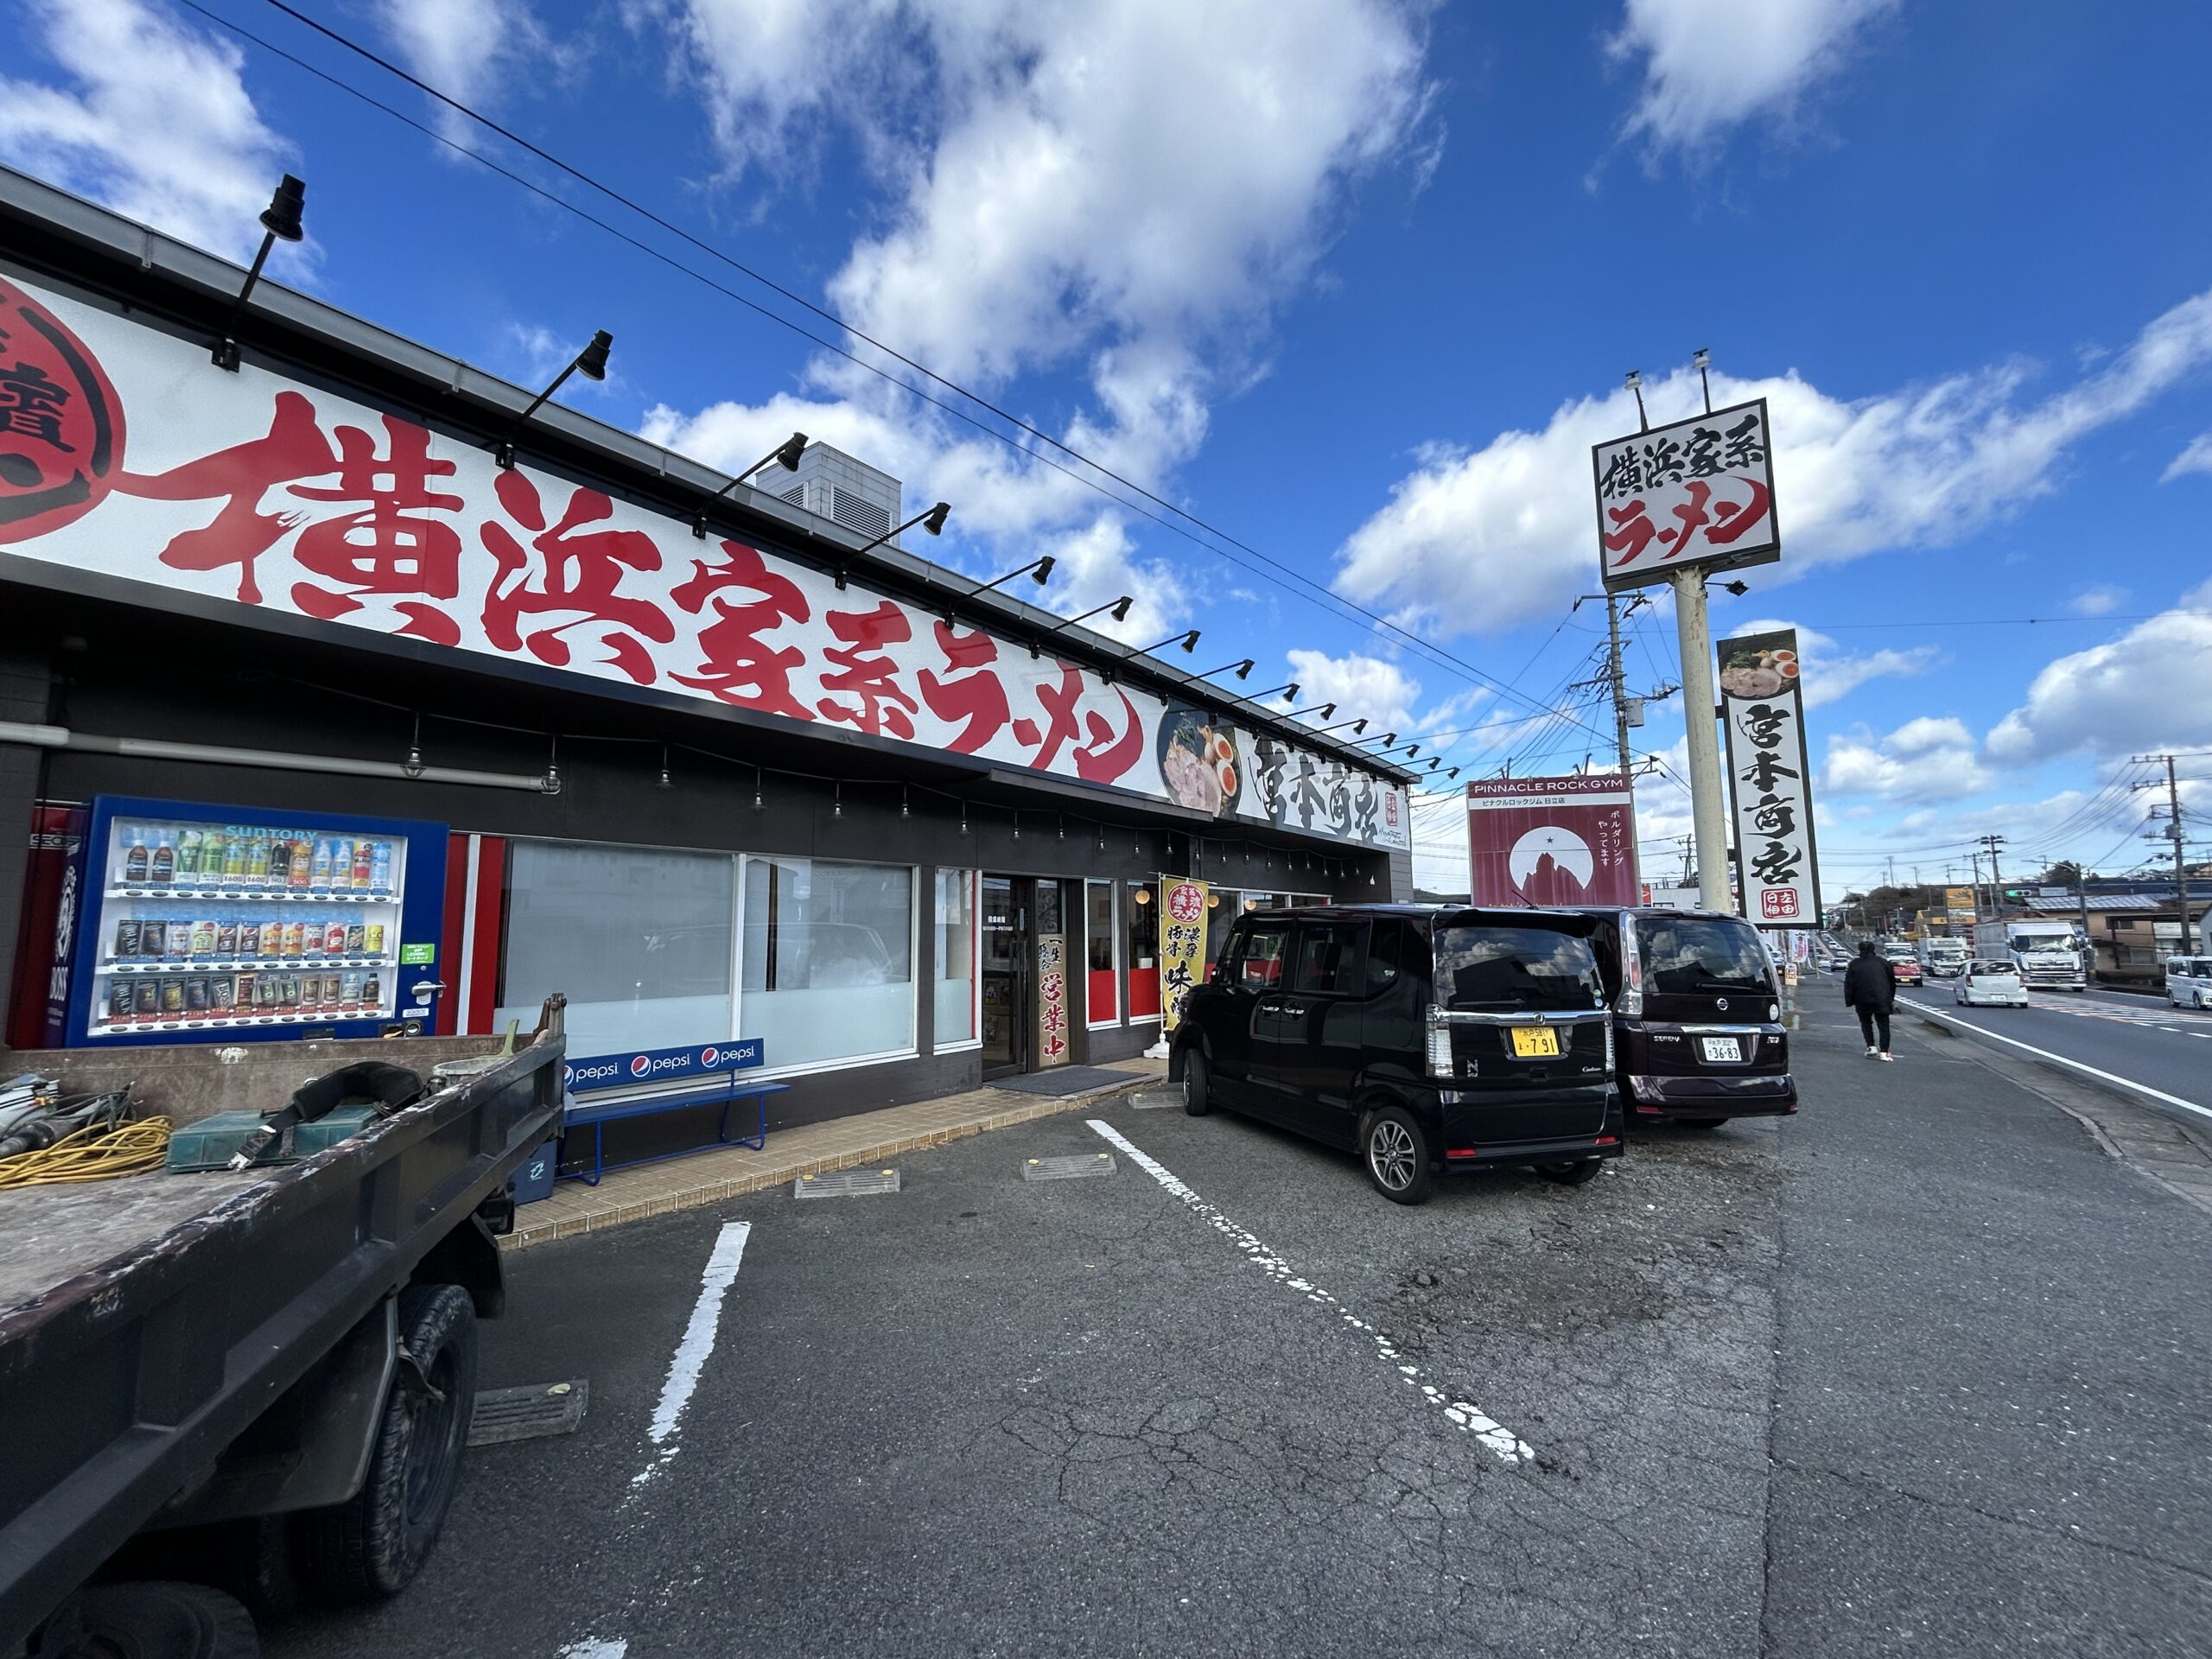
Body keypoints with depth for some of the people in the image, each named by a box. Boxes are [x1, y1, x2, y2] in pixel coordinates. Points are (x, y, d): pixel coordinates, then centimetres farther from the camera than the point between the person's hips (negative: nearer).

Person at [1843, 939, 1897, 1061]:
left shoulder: (1854, 965, -1)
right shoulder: (1883, 962, 5)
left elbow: (1848, 985, -2)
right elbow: (1892, 982, 15)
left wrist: (1849, 1001, 5)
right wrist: (1891, 998, 25)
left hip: (1863, 1001, -1)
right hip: (1882, 1000, 1)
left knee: (1866, 1023, 18)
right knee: (1884, 1026, 5)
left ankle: (1871, 1046, 8)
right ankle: (1884, 1052, -3)